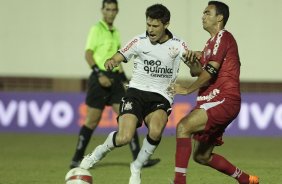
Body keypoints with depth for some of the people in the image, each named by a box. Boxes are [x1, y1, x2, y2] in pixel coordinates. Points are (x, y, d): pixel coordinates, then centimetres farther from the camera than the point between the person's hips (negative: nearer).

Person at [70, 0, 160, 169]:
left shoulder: (115, 32, 16)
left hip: (114, 78, 6)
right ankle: (77, 160, 10)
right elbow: (88, 54, -12)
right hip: (100, 78, -6)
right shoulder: (97, 29, -6)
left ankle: (138, 158, -4)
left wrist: (123, 77, 20)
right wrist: (99, 74, -21)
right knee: (92, 121, -2)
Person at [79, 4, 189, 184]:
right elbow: (117, 58, -5)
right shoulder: (139, 42, -2)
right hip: (136, 92, 0)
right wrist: (111, 62, -30)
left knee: (155, 131, -32)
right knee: (124, 138, -21)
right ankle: (96, 155, 13)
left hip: (160, 97, 0)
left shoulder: (178, 46, -1)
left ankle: (137, 167, -4)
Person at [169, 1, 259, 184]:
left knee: (183, 127, -27)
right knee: (202, 156, 13)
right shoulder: (212, 42, 24)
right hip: (211, 102, 10)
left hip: (224, 100, -10)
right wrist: (192, 60, -1)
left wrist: (187, 90, -9)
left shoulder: (223, 37, -7)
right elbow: (197, 72, 21)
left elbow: (211, 71, -16)